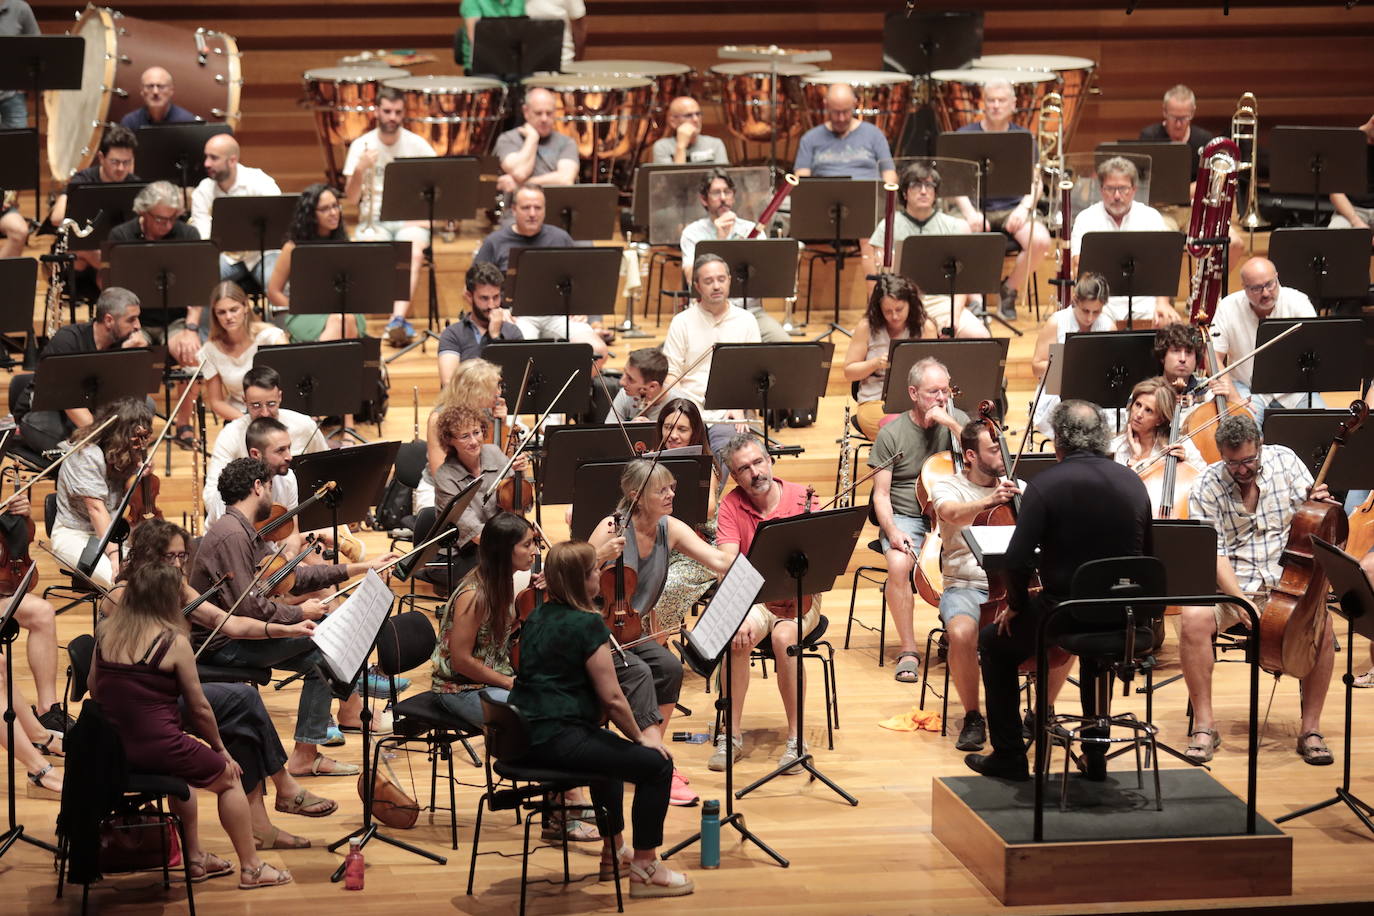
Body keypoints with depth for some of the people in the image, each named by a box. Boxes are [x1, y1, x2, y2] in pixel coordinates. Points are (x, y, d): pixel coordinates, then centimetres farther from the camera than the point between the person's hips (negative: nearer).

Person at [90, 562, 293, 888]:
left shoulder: (106, 633, 3)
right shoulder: (174, 641, -12)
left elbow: (95, 690, 16)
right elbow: (199, 709, -4)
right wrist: (220, 749, 10)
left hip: (110, 751, 6)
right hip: (157, 747, -6)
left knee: (182, 764, 36)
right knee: (230, 778, 19)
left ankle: (195, 857, 39)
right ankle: (251, 868, 23)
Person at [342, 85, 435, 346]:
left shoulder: (417, 145, 5)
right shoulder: (361, 146, 3)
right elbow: (351, 200, -2)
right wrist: (360, 170, -20)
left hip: (411, 220, 0)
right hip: (373, 221, 0)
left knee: (414, 253, -34)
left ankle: (397, 320, -49)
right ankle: (400, 317, -36)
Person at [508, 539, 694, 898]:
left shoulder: (537, 618, 13)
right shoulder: (588, 623, -13)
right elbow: (612, 699, -14)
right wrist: (640, 737, 1)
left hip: (522, 735, 10)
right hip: (556, 740, -10)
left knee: (608, 746, 37)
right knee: (656, 764, -5)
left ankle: (614, 847, 45)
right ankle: (644, 870, 0)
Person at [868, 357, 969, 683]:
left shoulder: (957, 420, 5)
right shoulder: (892, 434, -1)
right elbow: (881, 494, -2)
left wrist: (951, 424, -16)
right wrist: (892, 530, -19)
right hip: (906, 518, -2)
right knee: (899, 564, -33)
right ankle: (907, 650, -19)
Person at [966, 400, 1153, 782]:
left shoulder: (1045, 485, -12)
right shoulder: (1133, 484, 3)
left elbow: (1017, 560, -17)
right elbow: (1145, 556, 12)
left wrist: (1016, 604, 1)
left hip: (1064, 615, -5)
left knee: (996, 642, 22)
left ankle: (1008, 756, 22)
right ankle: (1095, 755, 38)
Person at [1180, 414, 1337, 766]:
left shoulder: (1285, 461, 1)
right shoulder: (1207, 488, -5)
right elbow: (1214, 554, -12)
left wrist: (1320, 503, -21)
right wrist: (1241, 602, -26)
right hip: (1232, 585, -1)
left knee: (1321, 621, -30)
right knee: (1193, 619, -31)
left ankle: (1310, 727, -17)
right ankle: (1204, 724, -18)